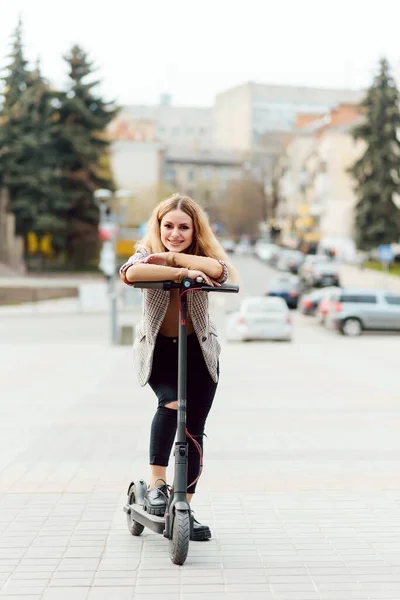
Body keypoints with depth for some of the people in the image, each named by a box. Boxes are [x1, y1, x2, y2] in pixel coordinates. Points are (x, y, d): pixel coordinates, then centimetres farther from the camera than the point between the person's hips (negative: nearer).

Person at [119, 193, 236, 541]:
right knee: (172, 402, -30)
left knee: (193, 429, 1)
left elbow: (218, 269, -30)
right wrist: (182, 272, -35)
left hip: (199, 350, 2)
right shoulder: (148, 253, -8)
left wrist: (172, 257, -27)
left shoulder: (203, 256, -4)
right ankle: (156, 483, -19)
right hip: (157, 348, -2)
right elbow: (131, 273, -33)